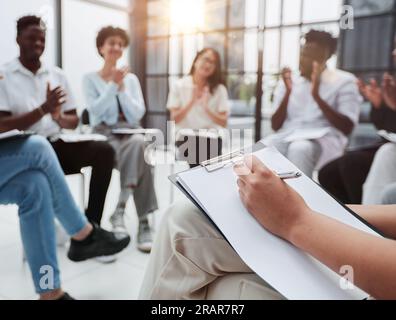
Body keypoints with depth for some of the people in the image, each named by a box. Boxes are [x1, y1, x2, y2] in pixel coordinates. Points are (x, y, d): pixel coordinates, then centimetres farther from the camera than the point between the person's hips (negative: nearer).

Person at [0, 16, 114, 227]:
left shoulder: (57, 74, 13)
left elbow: (74, 122, 11)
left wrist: (58, 117, -13)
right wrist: (43, 109, -17)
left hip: (55, 146, 4)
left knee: (104, 151, -20)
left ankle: (90, 224, -18)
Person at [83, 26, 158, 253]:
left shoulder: (131, 78, 15)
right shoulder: (90, 79, 8)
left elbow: (138, 114, 2)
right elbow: (96, 111, -9)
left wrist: (122, 87, -6)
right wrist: (113, 85, -11)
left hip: (130, 132, 2)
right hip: (103, 135, -2)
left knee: (140, 144, -36)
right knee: (139, 150, -34)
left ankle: (120, 210, -30)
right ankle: (143, 220, -31)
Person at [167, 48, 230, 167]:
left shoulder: (219, 89, 5)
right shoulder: (179, 86, 4)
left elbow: (223, 122, 0)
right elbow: (174, 119, -1)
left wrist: (206, 107, -15)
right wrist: (191, 102, -14)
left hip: (211, 137, 1)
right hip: (185, 136, 0)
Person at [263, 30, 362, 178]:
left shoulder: (344, 81, 5)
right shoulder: (289, 82, 15)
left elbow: (347, 128, -7)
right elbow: (276, 126, 7)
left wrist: (317, 96, -14)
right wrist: (288, 92, -6)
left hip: (323, 139, -3)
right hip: (287, 137, 3)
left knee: (299, 149, -38)